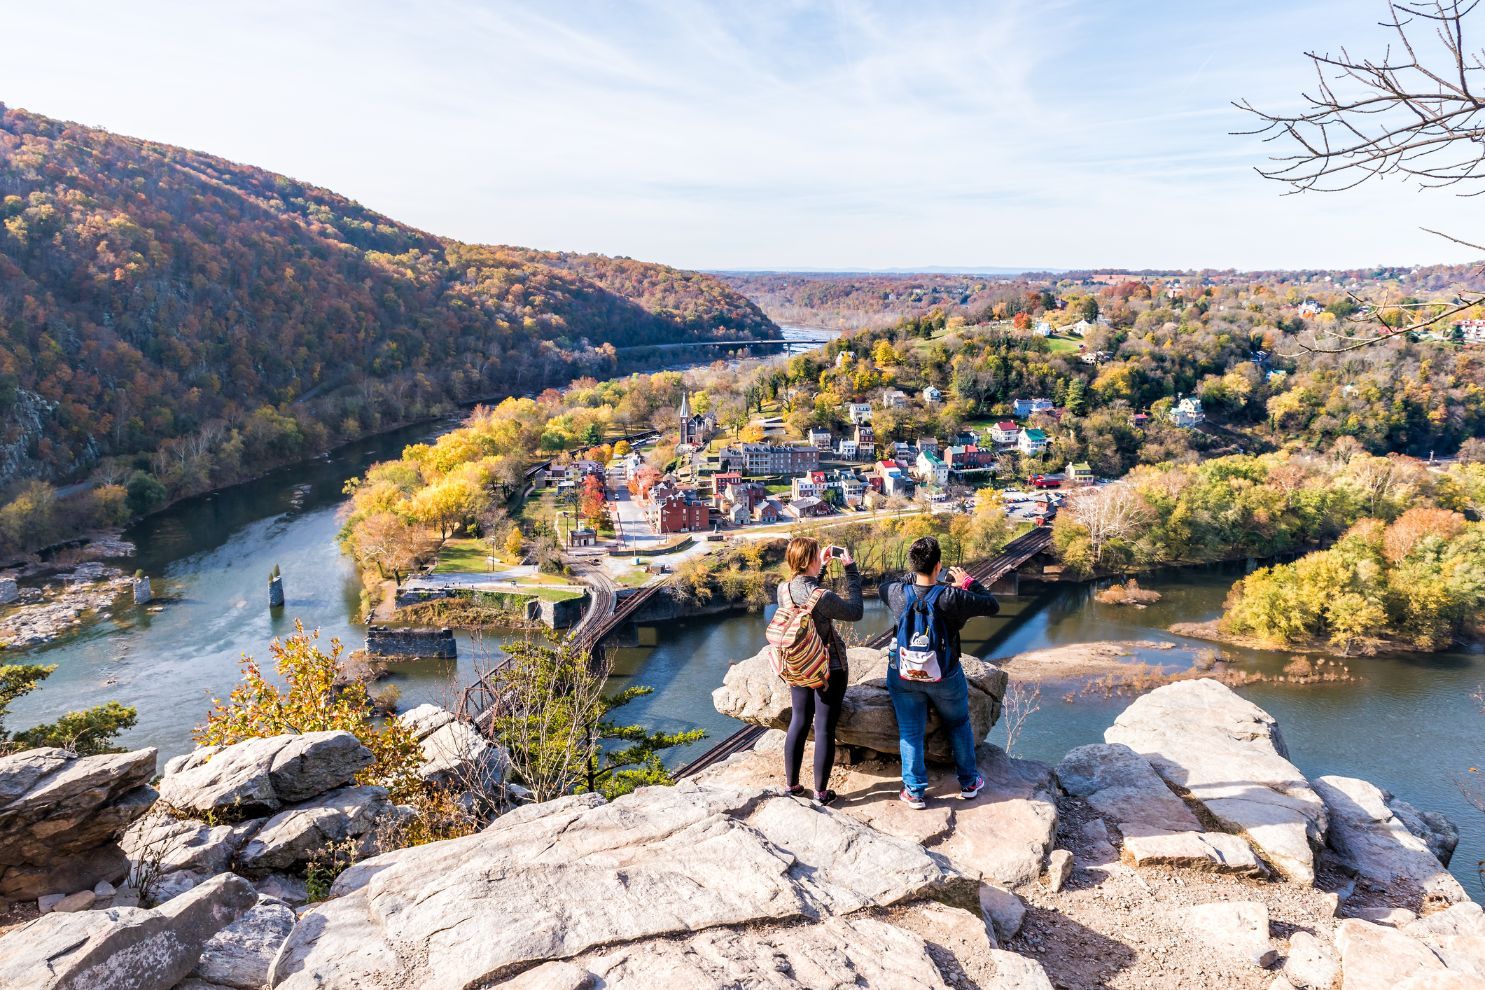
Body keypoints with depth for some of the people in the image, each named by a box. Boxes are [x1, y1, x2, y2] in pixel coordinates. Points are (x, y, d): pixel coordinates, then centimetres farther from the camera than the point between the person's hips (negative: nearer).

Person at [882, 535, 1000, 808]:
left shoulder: (897, 593, -16)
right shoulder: (952, 597, -25)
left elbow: (883, 587, 10)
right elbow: (992, 605, -12)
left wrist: (913, 576, 10)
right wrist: (968, 582, -1)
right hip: (945, 678, -1)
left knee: (910, 732, 13)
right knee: (959, 725, 22)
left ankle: (914, 791, 19)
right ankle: (969, 783, 35)